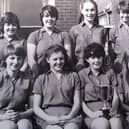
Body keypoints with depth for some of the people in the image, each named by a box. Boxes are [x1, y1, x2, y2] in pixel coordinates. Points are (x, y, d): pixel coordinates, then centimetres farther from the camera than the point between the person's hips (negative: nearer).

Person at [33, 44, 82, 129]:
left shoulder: (73, 76, 18)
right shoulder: (41, 79, 14)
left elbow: (77, 102, 11)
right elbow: (36, 107, 9)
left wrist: (70, 116, -8)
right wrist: (48, 118, -10)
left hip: (69, 115, 1)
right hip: (47, 115, -1)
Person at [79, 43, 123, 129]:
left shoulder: (110, 73, 18)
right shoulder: (82, 74, 9)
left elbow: (116, 96, 13)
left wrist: (114, 108, -8)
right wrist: (90, 113, -14)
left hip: (110, 111, 2)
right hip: (92, 110, -2)